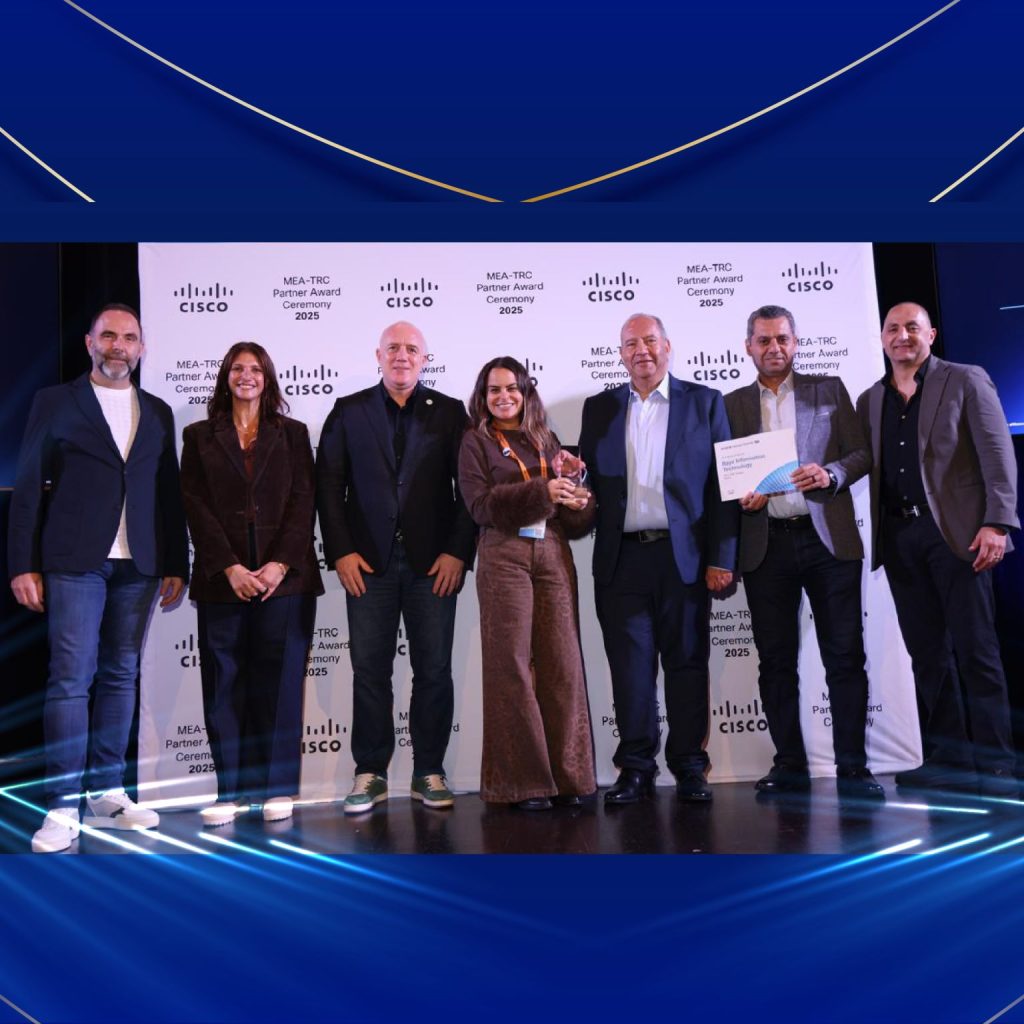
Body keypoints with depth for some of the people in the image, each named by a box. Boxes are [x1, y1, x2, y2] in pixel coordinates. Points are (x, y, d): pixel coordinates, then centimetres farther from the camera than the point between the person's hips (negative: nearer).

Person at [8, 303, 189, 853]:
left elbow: (168, 493, 12)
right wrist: (23, 565, -4)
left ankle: (106, 793, 17)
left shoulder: (157, 413, 14)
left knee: (120, 677, 7)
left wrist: (176, 565, 7)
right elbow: (28, 487, 2)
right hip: (75, 562, -3)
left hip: (138, 565, 3)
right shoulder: (55, 402, 6)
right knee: (71, 678, -5)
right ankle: (63, 807, 1)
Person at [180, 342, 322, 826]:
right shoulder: (199, 437, 12)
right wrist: (230, 568, -10)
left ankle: (277, 788, 9)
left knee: (279, 682, 2)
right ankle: (231, 789, 10)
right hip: (222, 580, 1)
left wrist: (280, 564, -10)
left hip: (284, 576, 0)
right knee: (225, 684, 2)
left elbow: (303, 501, 3)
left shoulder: (292, 434, 12)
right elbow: (196, 506, 2)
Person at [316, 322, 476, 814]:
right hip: (368, 563, 0)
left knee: (434, 671, 4)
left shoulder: (449, 411, 8)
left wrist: (458, 552, -6)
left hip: (434, 563, 0)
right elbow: (329, 485, 5)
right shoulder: (348, 411, 10)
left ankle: (429, 772, 16)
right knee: (370, 671, 4)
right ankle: (370, 773, 16)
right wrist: (340, 552, -4)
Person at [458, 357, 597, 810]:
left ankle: (568, 773, 10)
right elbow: (480, 503, -7)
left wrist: (569, 479, -7)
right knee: (512, 665, -2)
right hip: (504, 555, -3)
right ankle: (521, 779, 6)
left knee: (563, 663, 1)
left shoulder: (546, 440, 18)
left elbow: (575, 507, 15)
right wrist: (542, 490, -14)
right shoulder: (476, 442, 8)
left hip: (554, 553, 3)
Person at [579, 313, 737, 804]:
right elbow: (588, 478, 13)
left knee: (687, 663, 5)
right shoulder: (598, 408, 14)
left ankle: (689, 768, 17)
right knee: (629, 666, 3)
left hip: (684, 555, -1)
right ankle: (636, 769, 13)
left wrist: (721, 557, -5)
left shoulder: (705, 402, 7)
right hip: (622, 557, 2)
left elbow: (722, 484, 2)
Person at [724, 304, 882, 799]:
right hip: (765, 545, 1)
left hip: (828, 538, -1)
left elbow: (862, 452, 7)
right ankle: (790, 764, 14)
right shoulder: (732, 404, 12)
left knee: (845, 656, 0)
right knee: (775, 660, 5)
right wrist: (741, 496, -9)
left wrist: (831, 474, -12)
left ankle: (852, 766, 7)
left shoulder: (829, 389, 11)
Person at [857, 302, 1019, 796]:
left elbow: (997, 456, -4)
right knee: (926, 653, 7)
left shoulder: (966, 381, 3)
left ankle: (993, 763, 5)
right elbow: (864, 465, 11)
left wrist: (997, 523, -13)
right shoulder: (870, 400, 16)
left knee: (975, 649, -2)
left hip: (955, 531, -4)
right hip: (898, 537, 4)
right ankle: (944, 759, 15)